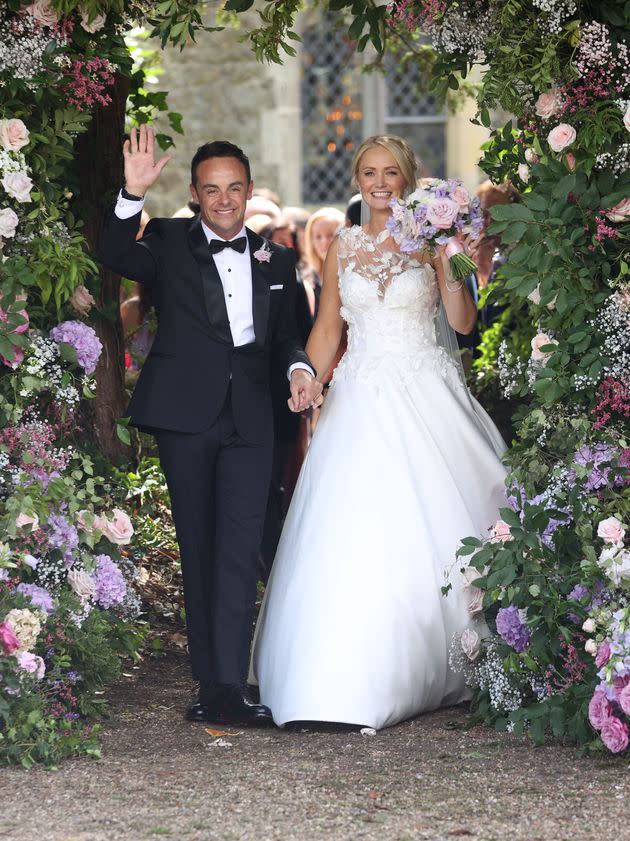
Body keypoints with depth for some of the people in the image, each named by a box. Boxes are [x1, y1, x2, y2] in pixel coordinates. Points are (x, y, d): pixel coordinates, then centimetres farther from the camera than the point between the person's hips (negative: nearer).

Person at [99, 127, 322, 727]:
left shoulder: (275, 258, 15)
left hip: (249, 417, 1)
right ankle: (212, 684, 11)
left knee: (240, 547, -10)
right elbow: (116, 256, -16)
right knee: (197, 548, 6)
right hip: (186, 415, -1)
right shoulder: (169, 243, 4)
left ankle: (228, 689, -15)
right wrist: (133, 193, -30)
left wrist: (300, 368, -2)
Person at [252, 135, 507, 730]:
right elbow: (326, 329, 14)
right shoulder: (343, 248, 11)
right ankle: (359, 677, -1)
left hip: (425, 392, -2)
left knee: (433, 525, -3)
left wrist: (447, 267, -17)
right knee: (355, 538, -5)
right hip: (362, 397, 2)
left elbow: (463, 322, -4)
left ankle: (441, 668, 8)